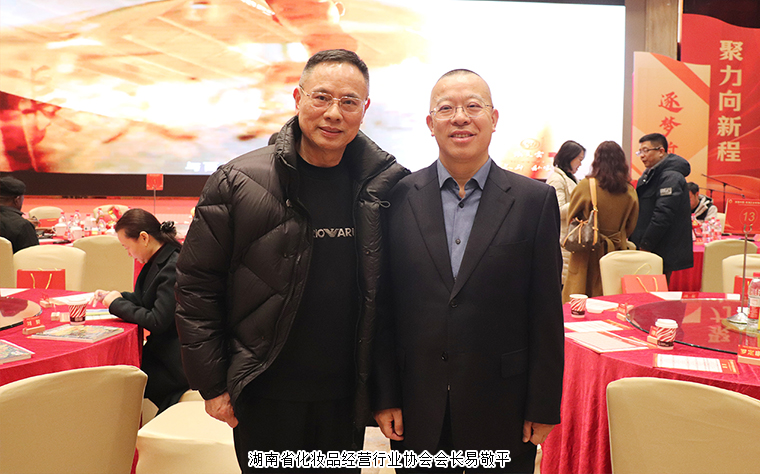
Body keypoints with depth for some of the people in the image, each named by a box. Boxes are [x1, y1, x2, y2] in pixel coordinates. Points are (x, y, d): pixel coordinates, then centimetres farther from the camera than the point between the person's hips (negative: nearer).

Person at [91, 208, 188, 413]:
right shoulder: (160, 260, 7)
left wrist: (117, 304, -11)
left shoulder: (174, 267, -23)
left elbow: (156, 321, -23)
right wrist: (117, 296, 8)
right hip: (163, 350, 9)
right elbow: (150, 300, 21)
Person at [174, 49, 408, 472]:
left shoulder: (386, 187, -3)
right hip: (265, 395, -2)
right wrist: (212, 383, -5)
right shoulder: (239, 182, -9)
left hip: (347, 395, 3)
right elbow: (196, 287, -5)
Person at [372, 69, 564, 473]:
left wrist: (543, 407, -2)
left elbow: (547, 314, -2)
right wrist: (384, 397, 0)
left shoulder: (536, 201, -3)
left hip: (502, 412, 0)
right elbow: (383, 307, 0)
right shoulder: (399, 198, -2)